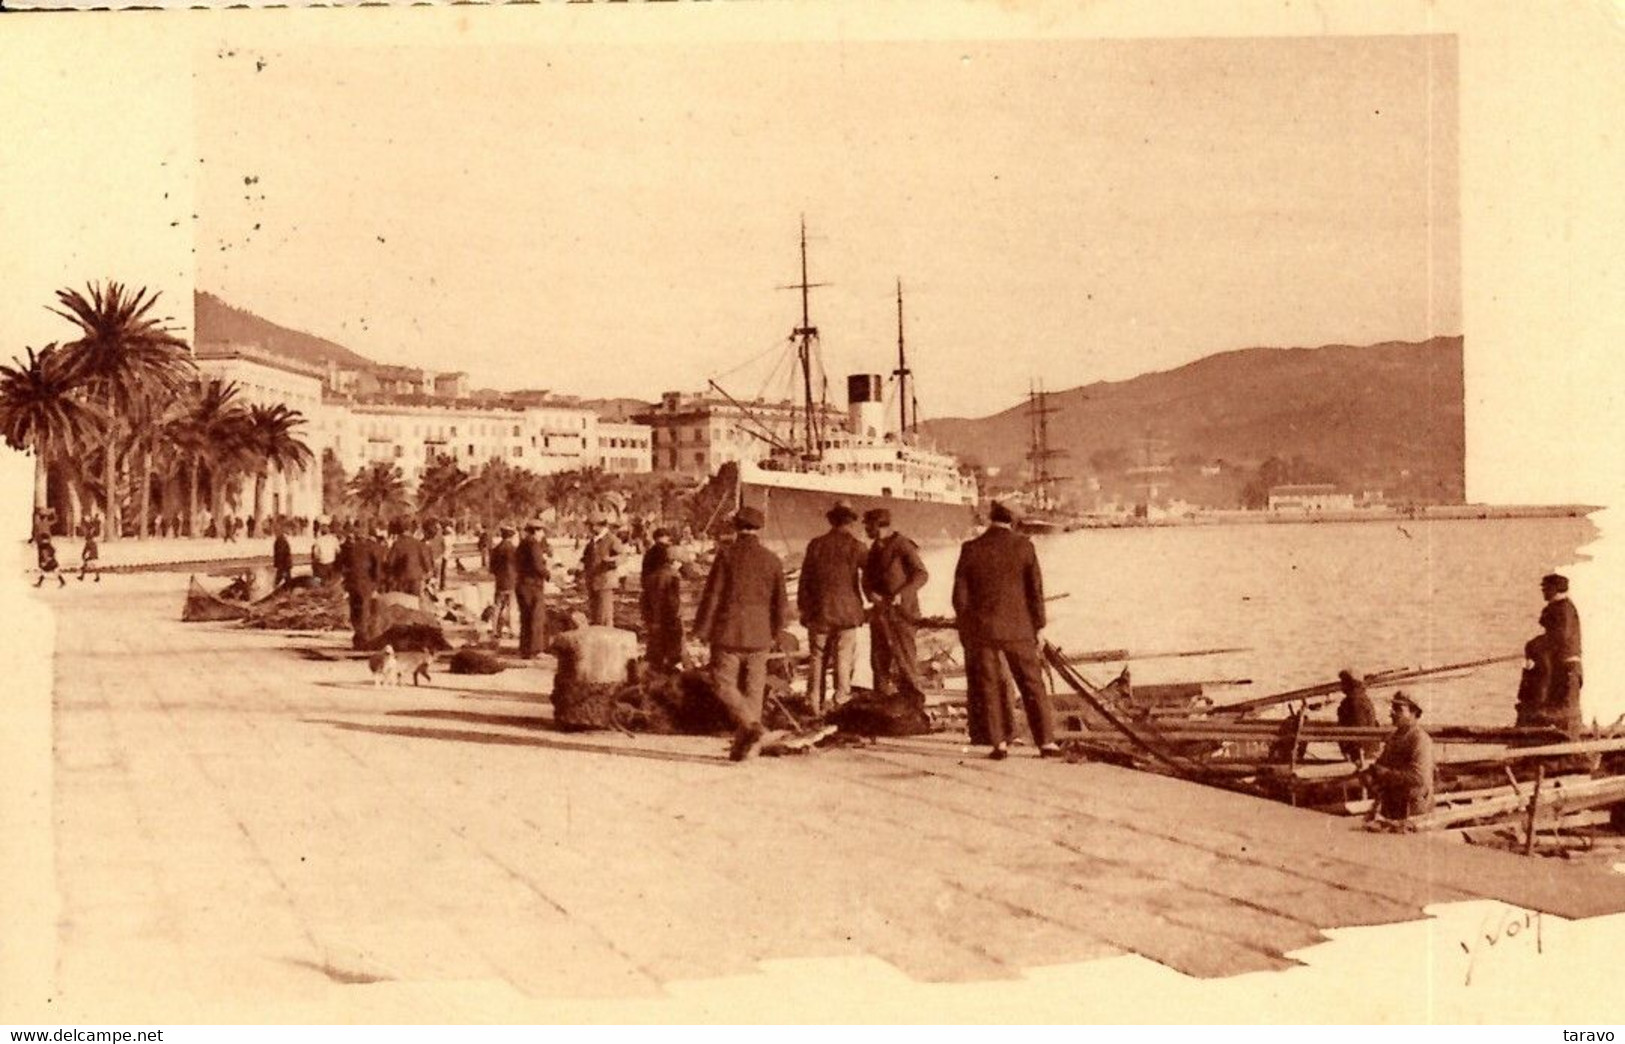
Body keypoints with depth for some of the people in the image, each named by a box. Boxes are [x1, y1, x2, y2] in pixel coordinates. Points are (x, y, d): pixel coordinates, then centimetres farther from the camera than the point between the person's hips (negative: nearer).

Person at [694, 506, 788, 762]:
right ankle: (741, 746, 9)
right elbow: (781, 604, 8)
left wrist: (702, 629, -1)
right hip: (759, 637, 4)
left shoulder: (727, 555, -7)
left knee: (725, 685, 4)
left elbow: (712, 595, -9)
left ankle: (750, 724, -17)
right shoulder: (772, 560, 3)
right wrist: (774, 633, 22)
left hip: (728, 633, -3)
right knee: (752, 690, 9)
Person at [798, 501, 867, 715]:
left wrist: (803, 607, 11)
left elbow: (805, 578, 4)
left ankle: (815, 703, 8)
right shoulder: (856, 546, -4)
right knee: (844, 657, 4)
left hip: (819, 609, 2)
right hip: (847, 611, -2)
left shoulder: (816, 544, 1)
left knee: (817, 657, 8)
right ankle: (841, 700, 3)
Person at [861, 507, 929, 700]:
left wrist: (902, 593, -26)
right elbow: (867, 578, 14)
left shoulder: (902, 545, -9)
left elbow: (922, 574, -14)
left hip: (901, 611, -7)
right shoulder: (874, 549, 14)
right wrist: (870, 593, -8)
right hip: (880, 611, 7)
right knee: (879, 659, 9)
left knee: (904, 657, -8)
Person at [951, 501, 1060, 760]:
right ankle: (1046, 742, 7)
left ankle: (1000, 743, 5)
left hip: (981, 628, 0)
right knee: (1032, 684, 7)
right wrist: (1038, 626, 6)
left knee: (990, 687, 8)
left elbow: (960, 595, -1)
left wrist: (965, 631, 9)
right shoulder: (1023, 546, -4)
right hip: (1017, 627, 0)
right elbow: (1036, 588, -2)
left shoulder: (971, 549, -3)